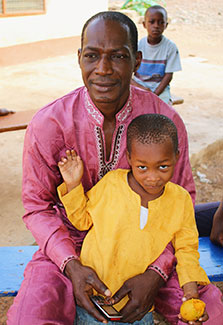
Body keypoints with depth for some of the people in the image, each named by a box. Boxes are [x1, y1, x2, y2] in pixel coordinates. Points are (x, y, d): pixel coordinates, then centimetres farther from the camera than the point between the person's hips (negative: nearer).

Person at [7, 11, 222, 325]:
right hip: (71, 242, -1)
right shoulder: (47, 124, -15)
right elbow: (37, 206, -5)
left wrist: (156, 272, -18)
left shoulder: (166, 121, -12)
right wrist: (72, 266, -21)